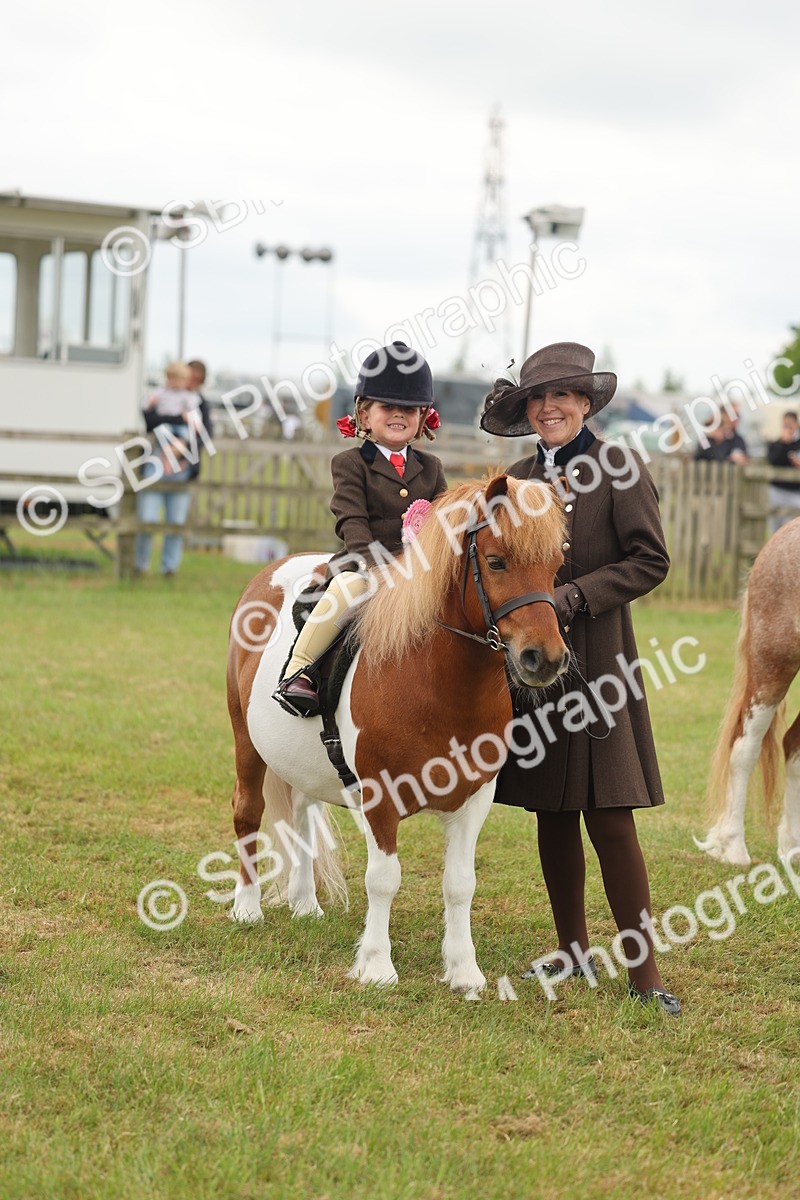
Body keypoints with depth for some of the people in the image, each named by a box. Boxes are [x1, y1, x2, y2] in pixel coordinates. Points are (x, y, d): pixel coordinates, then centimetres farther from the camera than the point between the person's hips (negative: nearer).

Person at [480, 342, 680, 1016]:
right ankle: (573, 952, 22)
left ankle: (643, 971, -3)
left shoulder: (618, 467, -5)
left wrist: (574, 597, -16)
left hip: (595, 656, -5)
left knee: (609, 819, -8)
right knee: (552, 815, 10)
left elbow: (650, 562, -8)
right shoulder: (520, 478, 11)